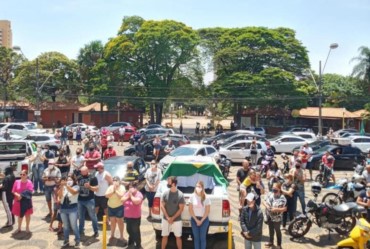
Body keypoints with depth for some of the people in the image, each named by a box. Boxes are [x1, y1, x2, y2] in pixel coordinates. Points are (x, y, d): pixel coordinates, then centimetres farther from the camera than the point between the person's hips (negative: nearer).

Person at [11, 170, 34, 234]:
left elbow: (30, 192, -13)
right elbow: (13, 191, -3)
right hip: (18, 201, 2)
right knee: (19, 215, 14)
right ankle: (19, 228, 28)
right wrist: (17, 195, -21)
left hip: (27, 201, -2)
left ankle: (27, 228, 26)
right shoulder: (17, 182, -3)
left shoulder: (29, 182, -10)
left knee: (27, 214, 11)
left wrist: (22, 195, -21)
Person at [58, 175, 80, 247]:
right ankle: (66, 240, 24)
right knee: (65, 226, 13)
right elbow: (60, 196, -6)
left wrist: (66, 185, -31)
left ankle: (77, 240, 10)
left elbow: (74, 192, -24)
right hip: (63, 209, 4)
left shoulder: (76, 187, -3)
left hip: (72, 209, -4)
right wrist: (62, 186, -15)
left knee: (73, 226, -2)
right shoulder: (63, 188, 7)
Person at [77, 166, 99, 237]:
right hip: (80, 200, 5)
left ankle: (96, 231, 10)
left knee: (93, 216, 2)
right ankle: (81, 230, 28)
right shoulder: (79, 178, 7)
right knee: (81, 216, 15)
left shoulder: (93, 178, -7)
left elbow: (96, 188, -10)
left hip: (89, 200, -5)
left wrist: (89, 186, -24)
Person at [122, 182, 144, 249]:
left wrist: (131, 195, -20)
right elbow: (122, 200, -4)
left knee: (135, 231, 1)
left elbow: (137, 201, -32)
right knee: (129, 230, 22)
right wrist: (128, 196, -14)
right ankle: (131, 241, 46)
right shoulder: (127, 193, 4)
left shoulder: (139, 194, -15)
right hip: (127, 216, 7)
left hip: (136, 217, -6)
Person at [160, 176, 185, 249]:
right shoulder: (165, 193, -5)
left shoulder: (180, 194, -13)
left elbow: (181, 209, -10)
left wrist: (172, 218, -12)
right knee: (165, 236, 13)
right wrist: (168, 217, -10)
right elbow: (162, 206, -3)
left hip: (177, 220, -2)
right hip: (165, 219, 2)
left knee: (178, 237, 8)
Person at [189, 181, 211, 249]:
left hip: (204, 219, -1)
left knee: (203, 238, 3)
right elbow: (190, 210, -4)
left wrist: (201, 220, -8)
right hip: (194, 219, 1)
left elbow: (207, 211, -5)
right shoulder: (192, 196, -8)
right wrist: (196, 220, -6)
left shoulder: (206, 198, -10)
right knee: (196, 237, 8)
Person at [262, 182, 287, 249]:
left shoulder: (282, 198, -21)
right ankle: (271, 242, 44)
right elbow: (264, 201, 2)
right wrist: (266, 205, -18)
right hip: (269, 216, 5)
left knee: (277, 230, 13)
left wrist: (276, 209, -30)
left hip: (277, 218, -5)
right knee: (270, 229, 24)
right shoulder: (270, 194, -6)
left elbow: (285, 209, -20)